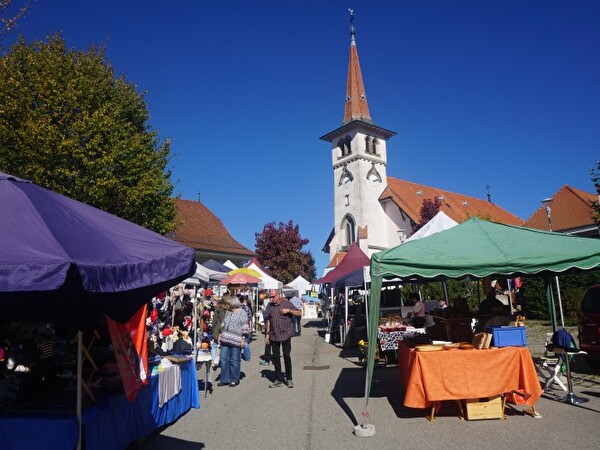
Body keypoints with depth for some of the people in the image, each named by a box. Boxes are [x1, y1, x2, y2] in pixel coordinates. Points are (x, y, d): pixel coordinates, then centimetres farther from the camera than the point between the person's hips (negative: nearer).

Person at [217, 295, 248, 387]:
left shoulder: (242, 313, -4)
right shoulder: (228, 312, 17)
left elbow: (244, 328, -6)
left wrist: (243, 339, -11)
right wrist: (220, 335, 17)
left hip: (236, 341, -6)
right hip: (225, 340, 6)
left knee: (234, 360, 1)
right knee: (224, 359, 5)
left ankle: (234, 379, 13)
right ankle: (224, 379, 15)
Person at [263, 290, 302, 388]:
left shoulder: (287, 304, -4)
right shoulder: (270, 306, 8)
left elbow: (299, 313, -5)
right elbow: (268, 321, 15)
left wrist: (288, 310, -18)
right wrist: (267, 334, 11)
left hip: (286, 335, -4)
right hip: (274, 336, 4)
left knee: (286, 356, -2)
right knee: (276, 357, 7)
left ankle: (289, 379, 11)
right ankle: (278, 380, 17)